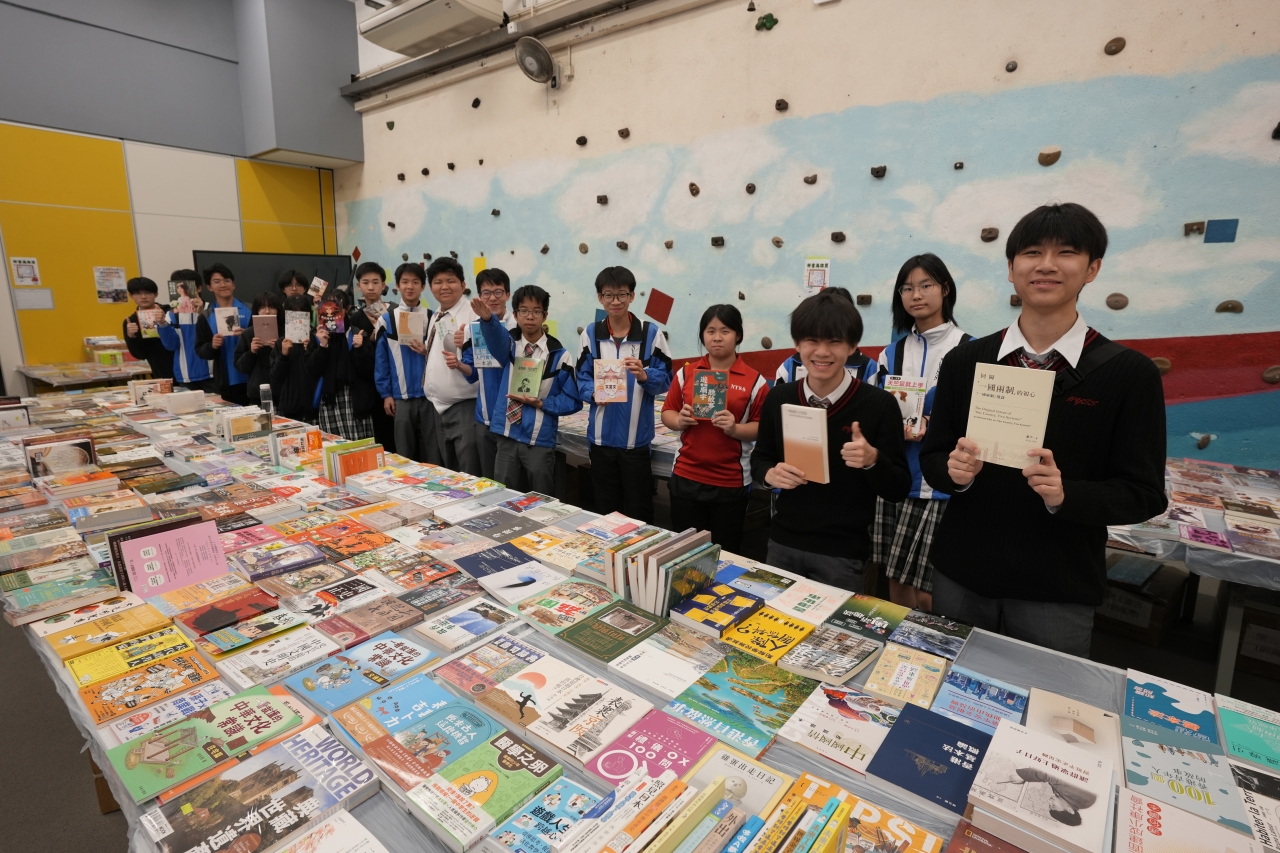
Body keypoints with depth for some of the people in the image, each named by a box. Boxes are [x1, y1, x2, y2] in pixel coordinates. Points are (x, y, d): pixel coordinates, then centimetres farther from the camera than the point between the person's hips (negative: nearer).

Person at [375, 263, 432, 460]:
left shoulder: (433, 318, 3)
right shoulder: (387, 319, 4)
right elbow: (381, 359, 4)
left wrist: (428, 352, -15)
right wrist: (385, 393, 0)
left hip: (429, 394, 0)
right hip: (400, 396, 1)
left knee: (431, 451, 7)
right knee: (404, 454, 10)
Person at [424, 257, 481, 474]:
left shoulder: (473, 314, -13)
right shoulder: (434, 317, 13)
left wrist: (462, 361, -35)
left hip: (464, 406, -8)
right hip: (435, 405, 8)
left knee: (468, 477, 2)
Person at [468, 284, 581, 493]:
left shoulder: (559, 355, -5)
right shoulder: (509, 344, 4)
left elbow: (573, 401, -4)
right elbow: (495, 336, -22)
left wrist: (541, 403, -17)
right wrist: (487, 318, -43)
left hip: (539, 441, -3)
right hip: (507, 437, 3)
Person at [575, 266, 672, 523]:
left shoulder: (651, 333, -3)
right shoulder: (591, 333, 4)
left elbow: (666, 378, -5)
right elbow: (582, 377, 4)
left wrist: (645, 376, -25)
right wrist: (593, 393, -17)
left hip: (636, 438, -2)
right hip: (601, 437, 2)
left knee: (638, 514, 8)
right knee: (604, 511, 16)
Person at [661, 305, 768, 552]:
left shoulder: (755, 380, -4)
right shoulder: (686, 372, 4)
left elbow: (763, 428, -4)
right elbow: (667, 413, 10)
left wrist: (735, 429, -21)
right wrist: (680, 421, -11)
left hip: (731, 482, -2)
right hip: (686, 477, 3)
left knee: (725, 553, 11)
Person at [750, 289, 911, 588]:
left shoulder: (879, 404, -12)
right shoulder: (779, 398, -3)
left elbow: (899, 490, -8)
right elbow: (759, 457, 9)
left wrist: (873, 460, -28)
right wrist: (770, 473, -13)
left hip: (842, 553, -3)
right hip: (782, 542, 3)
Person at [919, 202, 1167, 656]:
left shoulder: (1129, 374, -6)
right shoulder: (964, 360, 0)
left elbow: (1144, 494, -5)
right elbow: (932, 458, 4)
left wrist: (1064, 493, -23)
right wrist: (955, 471, -18)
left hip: (1058, 593, -2)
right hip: (958, 575, 2)